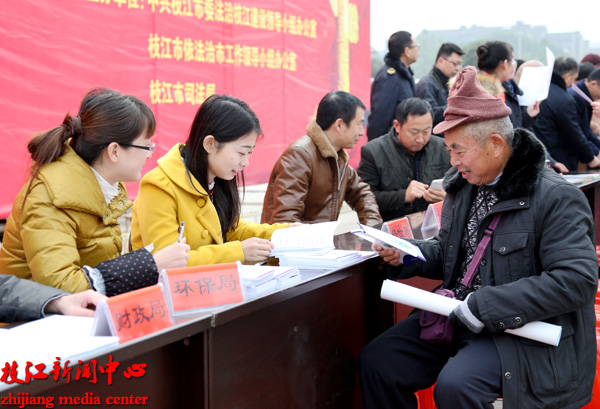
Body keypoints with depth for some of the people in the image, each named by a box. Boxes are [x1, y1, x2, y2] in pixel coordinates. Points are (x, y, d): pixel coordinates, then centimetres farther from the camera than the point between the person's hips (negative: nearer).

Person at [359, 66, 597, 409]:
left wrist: (483, 307, -26)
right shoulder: (463, 185, 9)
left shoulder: (556, 198, -16)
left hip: (526, 332, -7)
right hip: (459, 317, 8)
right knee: (377, 361, -5)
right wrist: (405, 255, -1)